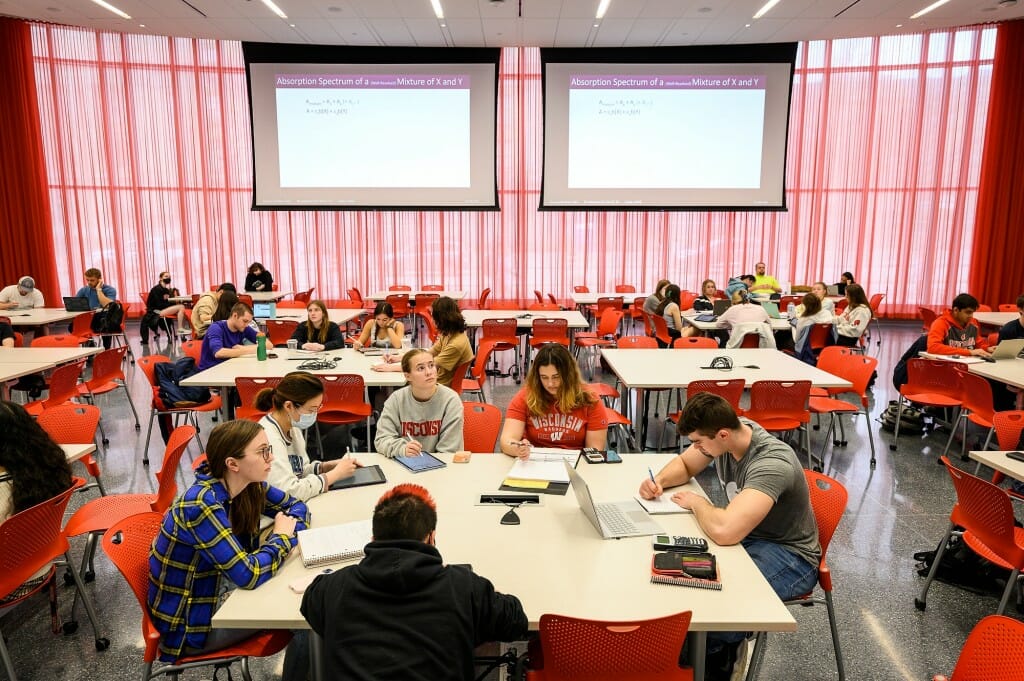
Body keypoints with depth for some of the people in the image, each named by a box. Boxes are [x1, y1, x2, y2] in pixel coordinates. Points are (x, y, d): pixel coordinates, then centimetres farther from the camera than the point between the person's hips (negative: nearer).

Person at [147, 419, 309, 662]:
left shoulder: (249, 485, -9)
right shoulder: (201, 504, -31)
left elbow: (296, 507, 4)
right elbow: (248, 574, -33)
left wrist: (288, 528, -17)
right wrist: (281, 538, -16)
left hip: (221, 588, 7)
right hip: (188, 623, -7)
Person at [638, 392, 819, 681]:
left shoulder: (771, 464, -34)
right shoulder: (725, 431, -10)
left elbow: (724, 531, -47)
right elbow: (684, 464, 11)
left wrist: (696, 502, -25)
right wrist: (659, 480, -11)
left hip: (789, 555, -8)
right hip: (748, 535, 8)